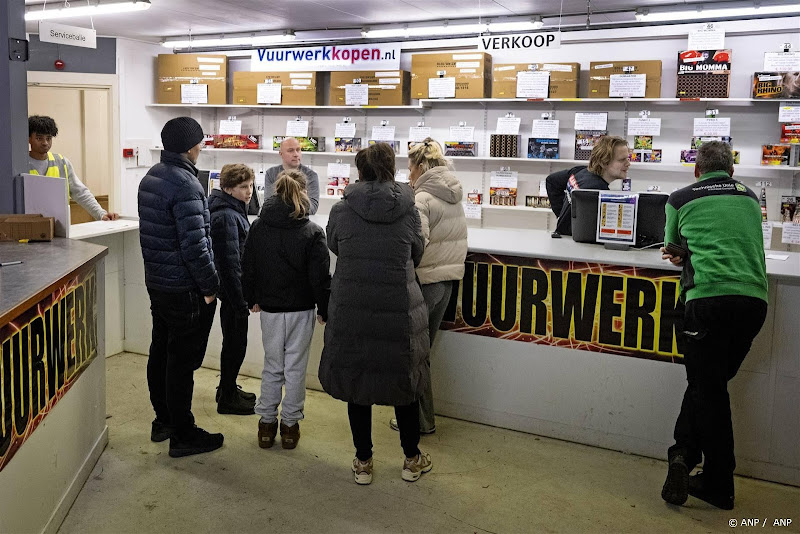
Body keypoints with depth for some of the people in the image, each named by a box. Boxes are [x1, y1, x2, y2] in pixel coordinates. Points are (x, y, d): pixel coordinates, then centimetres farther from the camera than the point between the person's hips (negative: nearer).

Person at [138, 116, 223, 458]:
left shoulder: (151, 177, 9)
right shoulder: (185, 184, -21)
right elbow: (194, 244, -24)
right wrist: (210, 285, -14)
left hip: (156, 281, 10)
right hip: (184, 289, -10)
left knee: (161, 351, 18)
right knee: (182, 361, -1)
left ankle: (163, 420, 32)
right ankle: (182, 436, 10)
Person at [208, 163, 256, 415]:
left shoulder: (234, 211, 10)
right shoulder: (226, 217, -22)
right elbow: (229, 262, -24)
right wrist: (241, 301, -21)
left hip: (234, 289, 10)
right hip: (232, 290, -10)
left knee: (234, 342, 20)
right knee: (235, 343, 2)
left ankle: (228, 388, 35)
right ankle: (227, 398, 16)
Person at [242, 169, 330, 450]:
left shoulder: (259, 226, -3)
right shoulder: (312, 232, -13)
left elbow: (248, 267, 5)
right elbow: (321, 277, -12)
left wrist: (253, 299, 18)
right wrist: (325, 311, 0)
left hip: (269, 309, 3)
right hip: (301, 310, -3)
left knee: (272, 366, 16)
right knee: (295, 368, 8)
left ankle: (266, 422, 22)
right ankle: (290, 424, 17)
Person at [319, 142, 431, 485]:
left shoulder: (341, 210, -6)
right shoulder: (408, 210, -5)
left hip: (351, 310, 0)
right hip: (400, 311, 0)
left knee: (356, 381, 13)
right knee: (404, 380, 16)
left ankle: (363, 462, 24)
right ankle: (412, 460, 29)